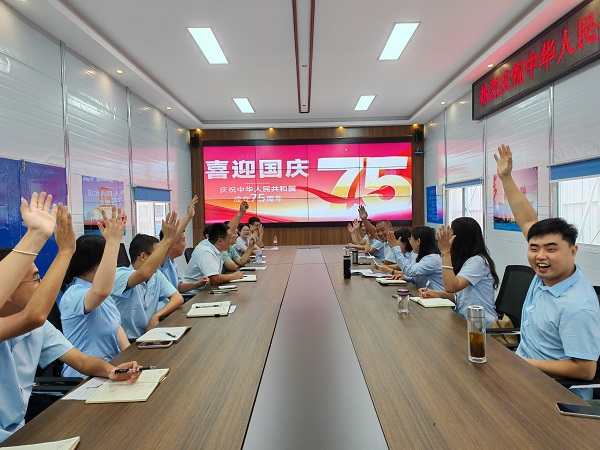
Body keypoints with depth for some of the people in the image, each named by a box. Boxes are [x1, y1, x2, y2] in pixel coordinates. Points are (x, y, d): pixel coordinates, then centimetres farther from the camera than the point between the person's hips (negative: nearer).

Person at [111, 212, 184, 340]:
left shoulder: (157, 275, 5)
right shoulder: (119, 275, -15)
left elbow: (178, 298, 0)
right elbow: (144, 274, -37)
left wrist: (156, 316, -16)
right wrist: (167, 239, -34)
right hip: (125, 343, -7)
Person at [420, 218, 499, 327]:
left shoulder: (478, 261, -17)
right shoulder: (465, 260, 13)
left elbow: (451, 287, -29)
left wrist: (445, 252, -24)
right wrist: (437, 294, 0)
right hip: (464, 320, 8)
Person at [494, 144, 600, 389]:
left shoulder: (578, 307, -25)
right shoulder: (546, 273, -3)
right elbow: (528, 221, 2)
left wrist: (523, 363, -20)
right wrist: (505, 177, 4)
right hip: (524, 370, 8)